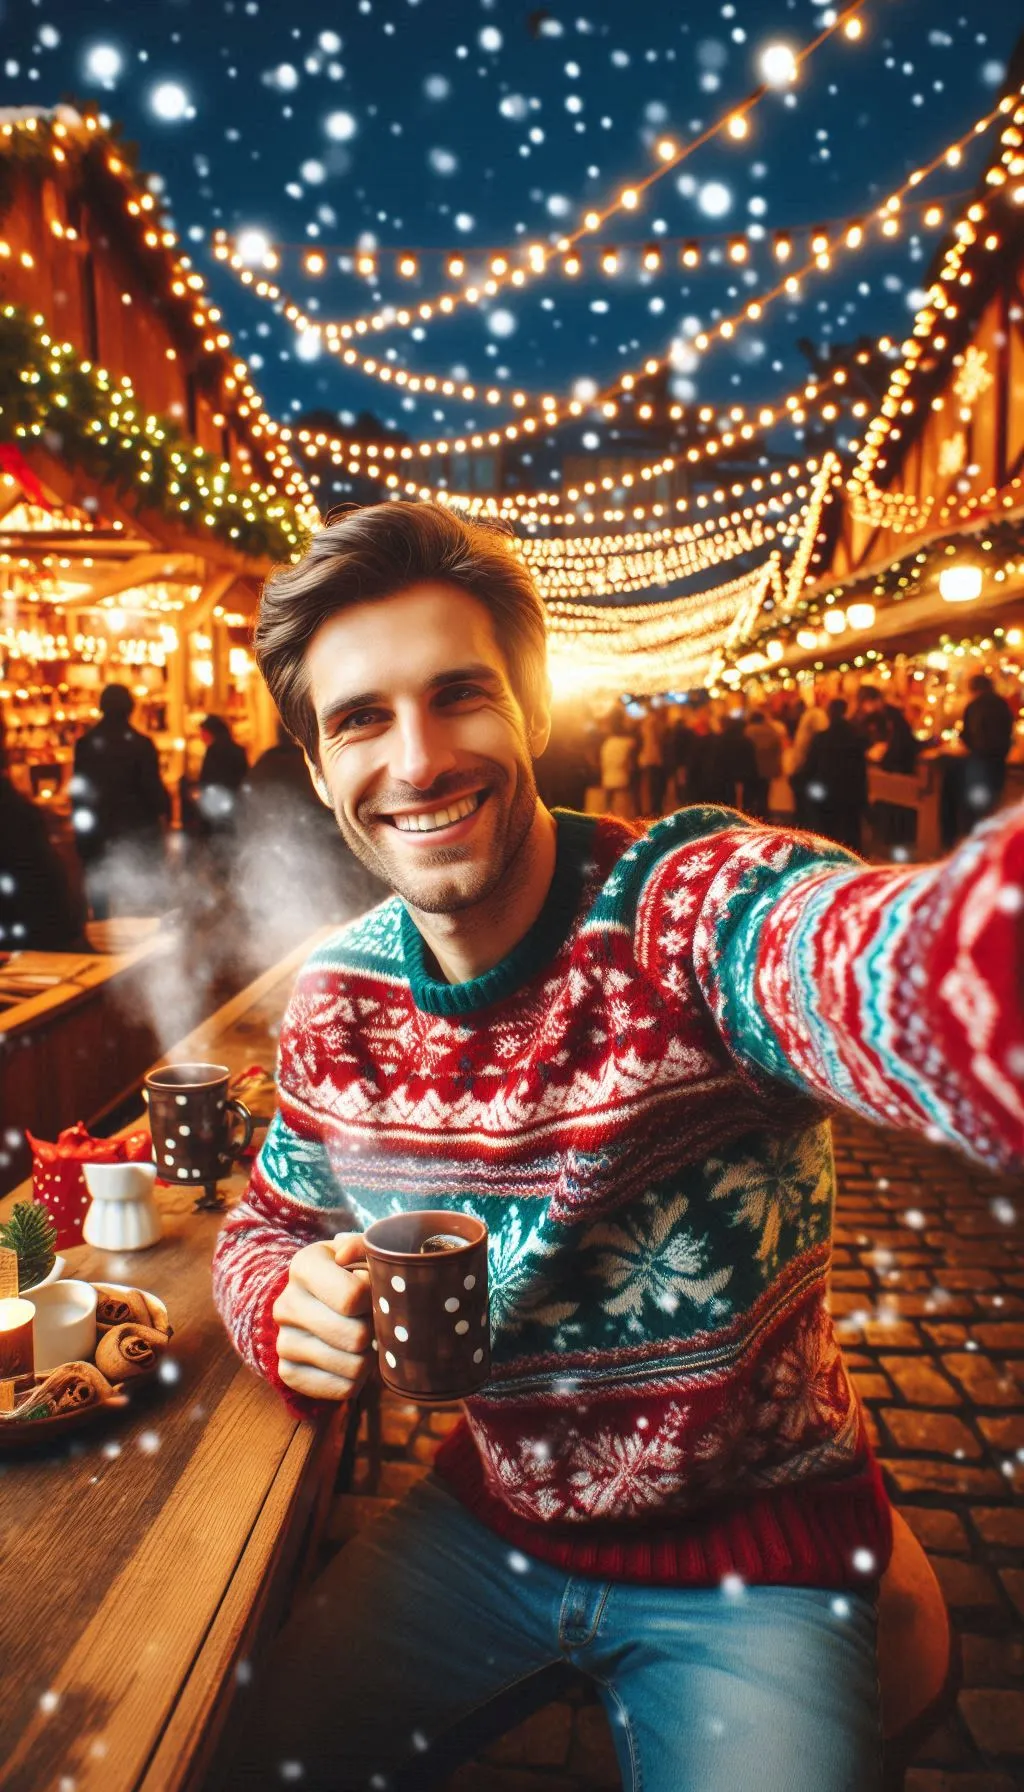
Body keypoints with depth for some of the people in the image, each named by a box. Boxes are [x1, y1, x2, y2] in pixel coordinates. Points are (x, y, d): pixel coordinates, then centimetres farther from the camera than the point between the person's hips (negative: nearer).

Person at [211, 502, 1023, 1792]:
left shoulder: (695, 909, -27)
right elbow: (265, 1226, 8)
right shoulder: (333, 999, -8)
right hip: (489, 1517, 5)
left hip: (755, 1553, -3)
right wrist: (288, 1309, -17)